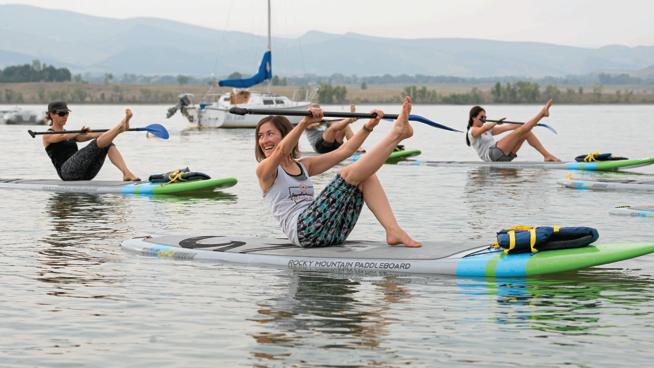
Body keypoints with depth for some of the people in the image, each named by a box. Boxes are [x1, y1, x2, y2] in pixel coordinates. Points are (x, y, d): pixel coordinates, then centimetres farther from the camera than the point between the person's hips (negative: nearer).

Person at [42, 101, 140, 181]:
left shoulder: (70, 134, 26)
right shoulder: (47, 136, 8)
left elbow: (88, 136, 7)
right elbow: (62, 137, -15)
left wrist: (110, 133, -10)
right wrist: (80, 132, -27)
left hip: (84, 174, 7)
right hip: (66, 171, -7)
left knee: (109, 146, -13)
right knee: (96, 144, -26)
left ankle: (127, 173, -32)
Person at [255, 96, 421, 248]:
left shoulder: (304, 166, 27)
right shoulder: (264, 169, 5)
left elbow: (342, 152, 21)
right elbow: (281, 151, -18)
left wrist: (368, 127, 8)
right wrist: (305, 122, -34)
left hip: (329, 232, 7)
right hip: (303, 230, -7)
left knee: (366, 176, -3)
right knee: (349, 174, -17)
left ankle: (393, 230, -19)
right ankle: (397, 132, -13)